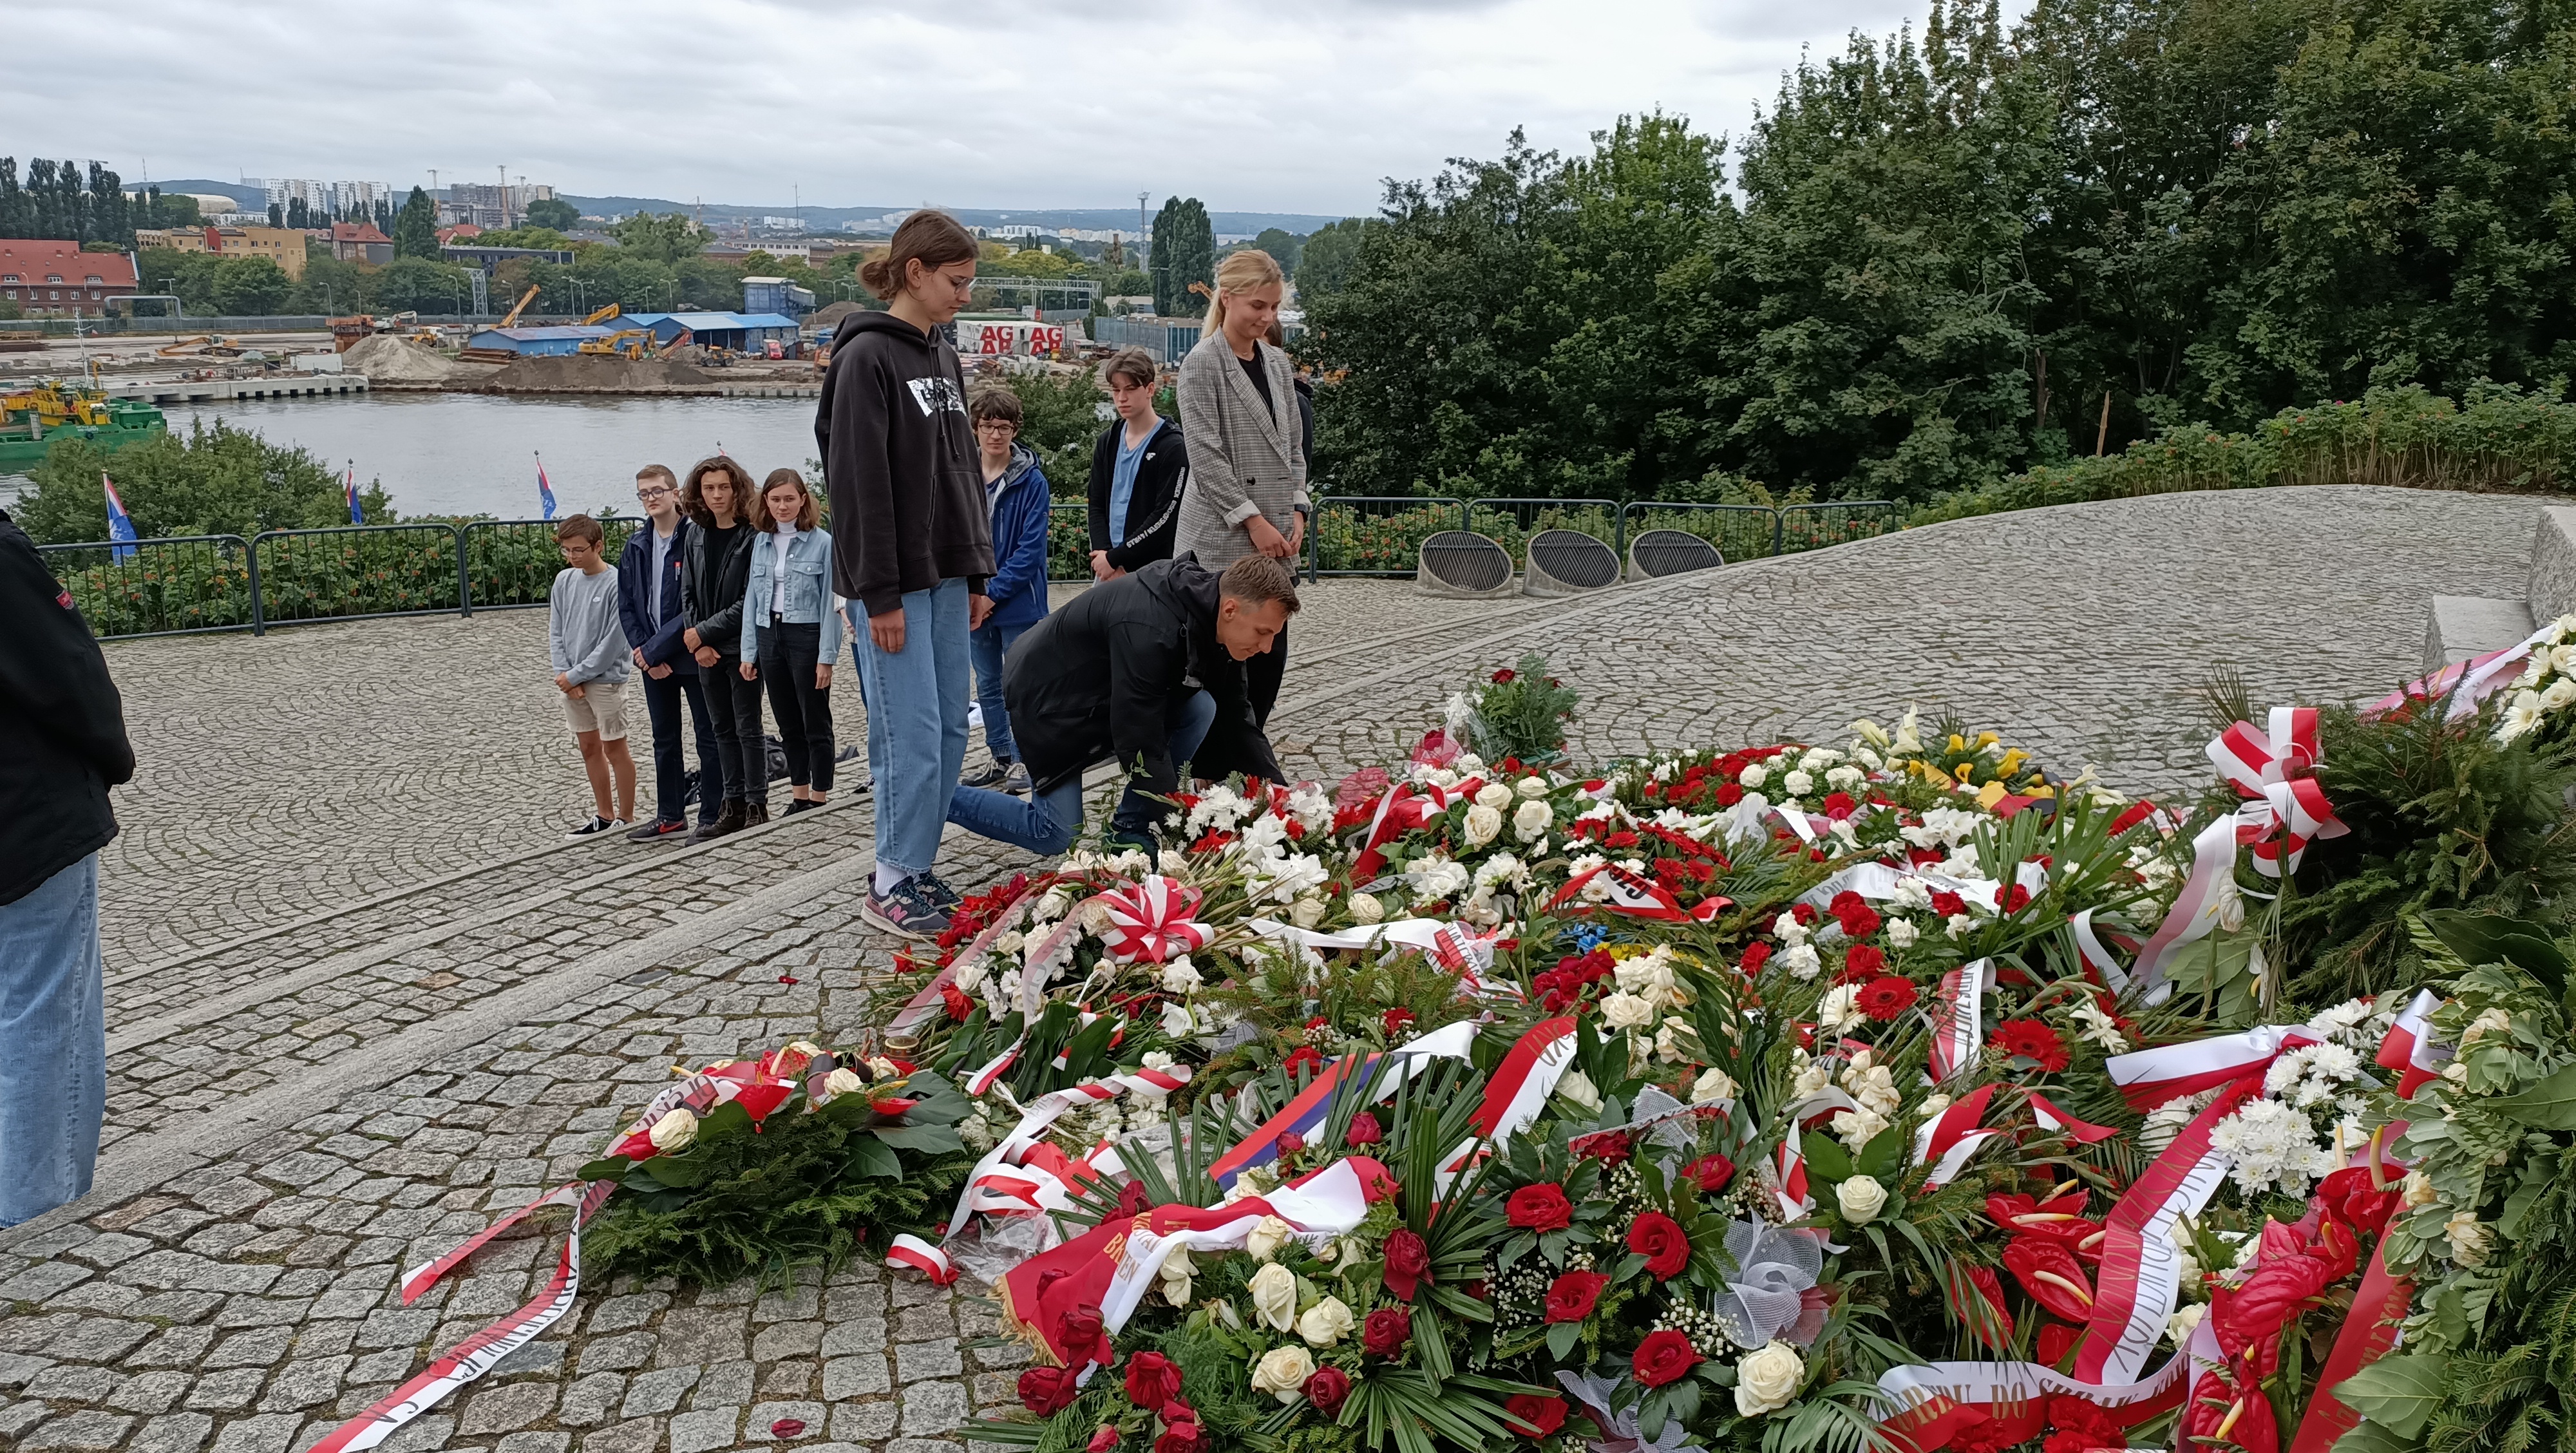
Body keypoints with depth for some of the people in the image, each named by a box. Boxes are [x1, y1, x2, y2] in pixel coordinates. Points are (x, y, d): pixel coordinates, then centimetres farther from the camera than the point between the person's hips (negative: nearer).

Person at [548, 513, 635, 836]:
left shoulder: (616, 584, -14)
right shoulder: (564, 580, 4)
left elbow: (612, 643, -16)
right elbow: (555, 631, 8)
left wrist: (575, 675, -12)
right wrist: (563, 673, -5)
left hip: (605, 679, -6)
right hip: (571, 682, 6)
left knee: (614, 748, 1)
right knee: (589, 748, 13)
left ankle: (625, 819, 11)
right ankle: (604, 816, 23)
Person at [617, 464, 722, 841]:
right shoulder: (636, 547, 9)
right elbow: (626, 606, 9)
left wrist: (654, 649, -15)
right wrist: (643, 652, -4)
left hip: (692, 655, -7)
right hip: (653, 661, 7)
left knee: (708, 737, 2)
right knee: (664, 740, 13)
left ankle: (711, 816, 8)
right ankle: (670, 817, 22)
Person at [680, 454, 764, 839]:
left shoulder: (751, 536, -12)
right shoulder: (696, 537, 9)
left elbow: (749, 602, -16)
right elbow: (687, 595, 9)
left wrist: (704, 632, -13)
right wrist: (697, 644, -4)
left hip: (741, 647, -7)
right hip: (705, 651, 7)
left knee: (748, 727, -1)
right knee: (723, 729, 11)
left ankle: (757, 806, 7)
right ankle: (733, 807, 18)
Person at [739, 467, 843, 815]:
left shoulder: (822, 542, -6)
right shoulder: (761, 543, 10)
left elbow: (830, 603, -8)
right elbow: (752, 598, 12)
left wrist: (826, 657, -12)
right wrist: (749, 652, 6)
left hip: (807, 635, -5)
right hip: (770, 636, 6)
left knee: (816, 723, 1)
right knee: (788, 724, 12)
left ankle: (819, 797, 9)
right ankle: (798, 796, 21)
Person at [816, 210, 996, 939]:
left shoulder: (942, 356, 14)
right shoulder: (866, 357, -11)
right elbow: (859, 482, -16)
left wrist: (977, 572, 15)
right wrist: (880, 594, -17)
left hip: (944, 576, 8)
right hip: (894, 581, -8)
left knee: (950, 729, 10)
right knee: (913, 735, -6)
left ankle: (918, 866, 21)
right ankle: (892, 884, 6)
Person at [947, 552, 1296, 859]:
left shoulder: (1216, 622, -11)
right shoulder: (1148, 629, -38)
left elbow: (1236, 717, -1)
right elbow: (1140, 739, -34)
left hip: (1107, 692, 8)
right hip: (1048, 697, -8)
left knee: (1200, 709, -14)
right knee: (1057, 835, -10)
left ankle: (1130, 832, -5)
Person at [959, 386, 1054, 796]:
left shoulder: (1032, 482, -10)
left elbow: (1030, 549, -13)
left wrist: (993, 593, -17)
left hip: (1019, 603, -5)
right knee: (987, 684, 14)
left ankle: (1024, 760, 13)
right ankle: (1000, 758, 25)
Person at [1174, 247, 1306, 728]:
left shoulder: (1277, 363, 14)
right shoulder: (1202, 364, -7)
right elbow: (1205, 456, -13)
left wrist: (1296, 510, 4)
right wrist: (1252, 519, -15)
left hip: (1274, 538, 7)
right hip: (1223, 539, -7)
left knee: (1272, 657, 7)